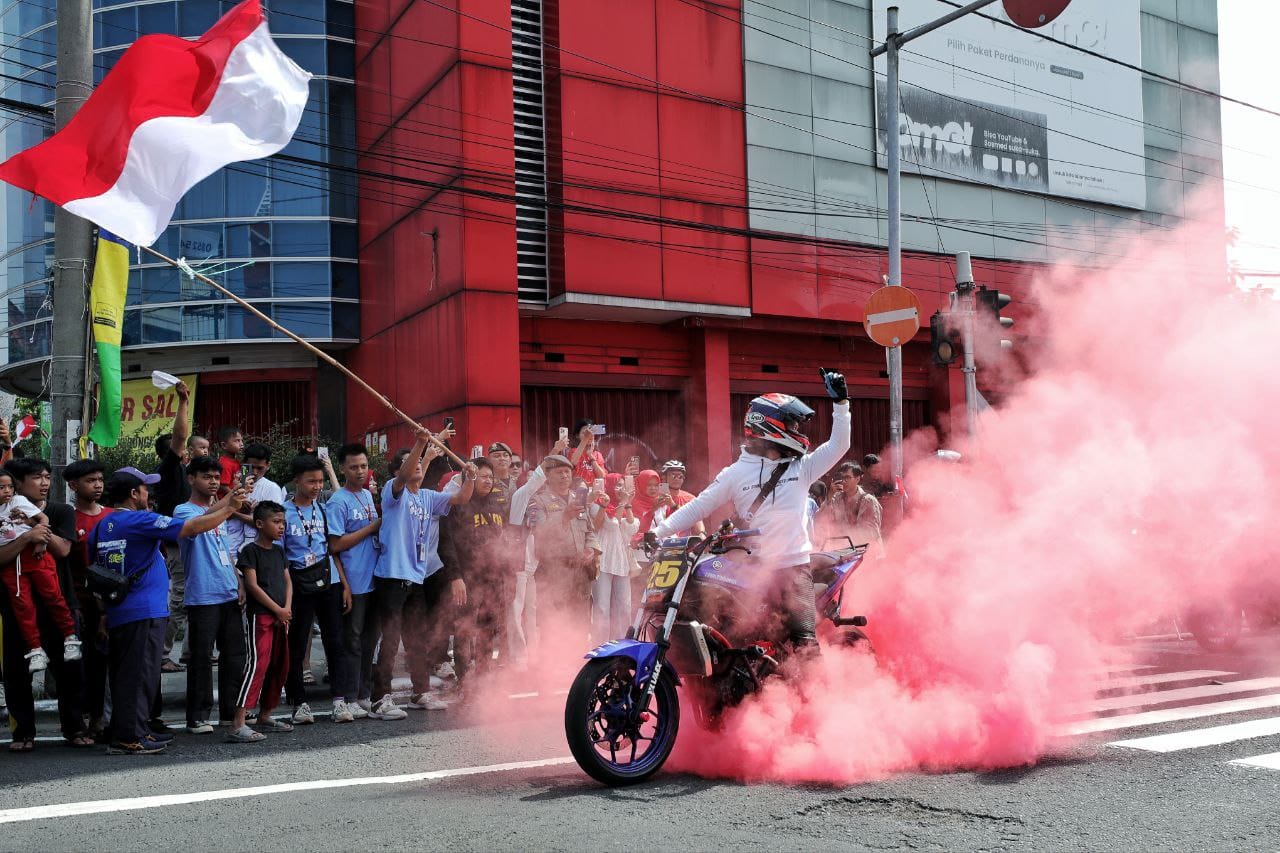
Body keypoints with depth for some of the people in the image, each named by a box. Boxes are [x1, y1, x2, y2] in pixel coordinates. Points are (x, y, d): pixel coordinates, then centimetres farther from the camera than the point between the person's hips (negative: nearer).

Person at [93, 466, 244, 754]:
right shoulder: (140, 520, -12)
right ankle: (128, 738, -5)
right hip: (144, 612, -9)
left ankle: (138, 731, 20)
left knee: (125, 675, 13)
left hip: (116, 613, 9)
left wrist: (103, 612, 26)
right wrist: (229, 509, -4)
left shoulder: (99, 528, 12)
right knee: (139, 675, -5)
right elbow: (193, 527, -14)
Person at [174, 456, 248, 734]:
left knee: (234, 655, 9)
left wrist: (239, 584, 11)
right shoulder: (184, 510, -4)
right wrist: (231, 498, -41)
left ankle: (231, 711, 18)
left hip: (230, 595, 7)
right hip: (202, 597, -7)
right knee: (201, 658, -3)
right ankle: (198, 717, 4)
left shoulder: (221, 512, 19)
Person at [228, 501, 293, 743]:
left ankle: (265, 715, 25)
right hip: (259, 615, -8)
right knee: (257, 664, -17)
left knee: (280, 666, 12)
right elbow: (252, 585, -13)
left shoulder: (279, 551, 16)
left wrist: (287, 609, -2)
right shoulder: (250, 550, -7)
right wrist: (278, 610, -12)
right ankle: (238, 725, -21)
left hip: (281, 616, 8)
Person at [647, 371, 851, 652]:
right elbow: (700, 505, 3)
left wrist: (840, 402, -1)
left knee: (804, 640, -11)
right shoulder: (737, 473, 5)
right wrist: (659, 531, -6)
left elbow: (838, 445, 5)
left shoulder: (801, 468, 10)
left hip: (793, 564, 0)